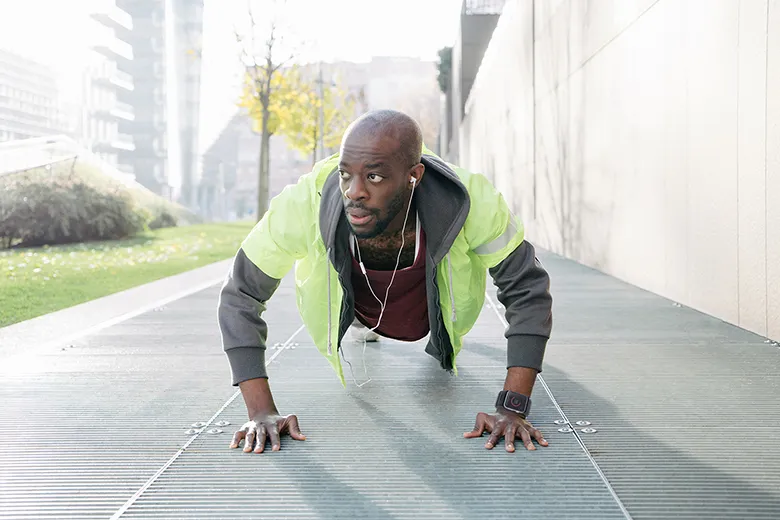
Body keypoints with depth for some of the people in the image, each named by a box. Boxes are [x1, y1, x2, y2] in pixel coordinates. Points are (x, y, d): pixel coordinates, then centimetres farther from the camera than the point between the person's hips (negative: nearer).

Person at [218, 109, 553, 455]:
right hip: (359, 306, 1)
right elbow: (240, 296, -29)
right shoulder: (303, 204, -43)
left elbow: (528, 290, -30)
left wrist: (512, 409, -37)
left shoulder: (471, 202, -43)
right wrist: (262, 412, -35)